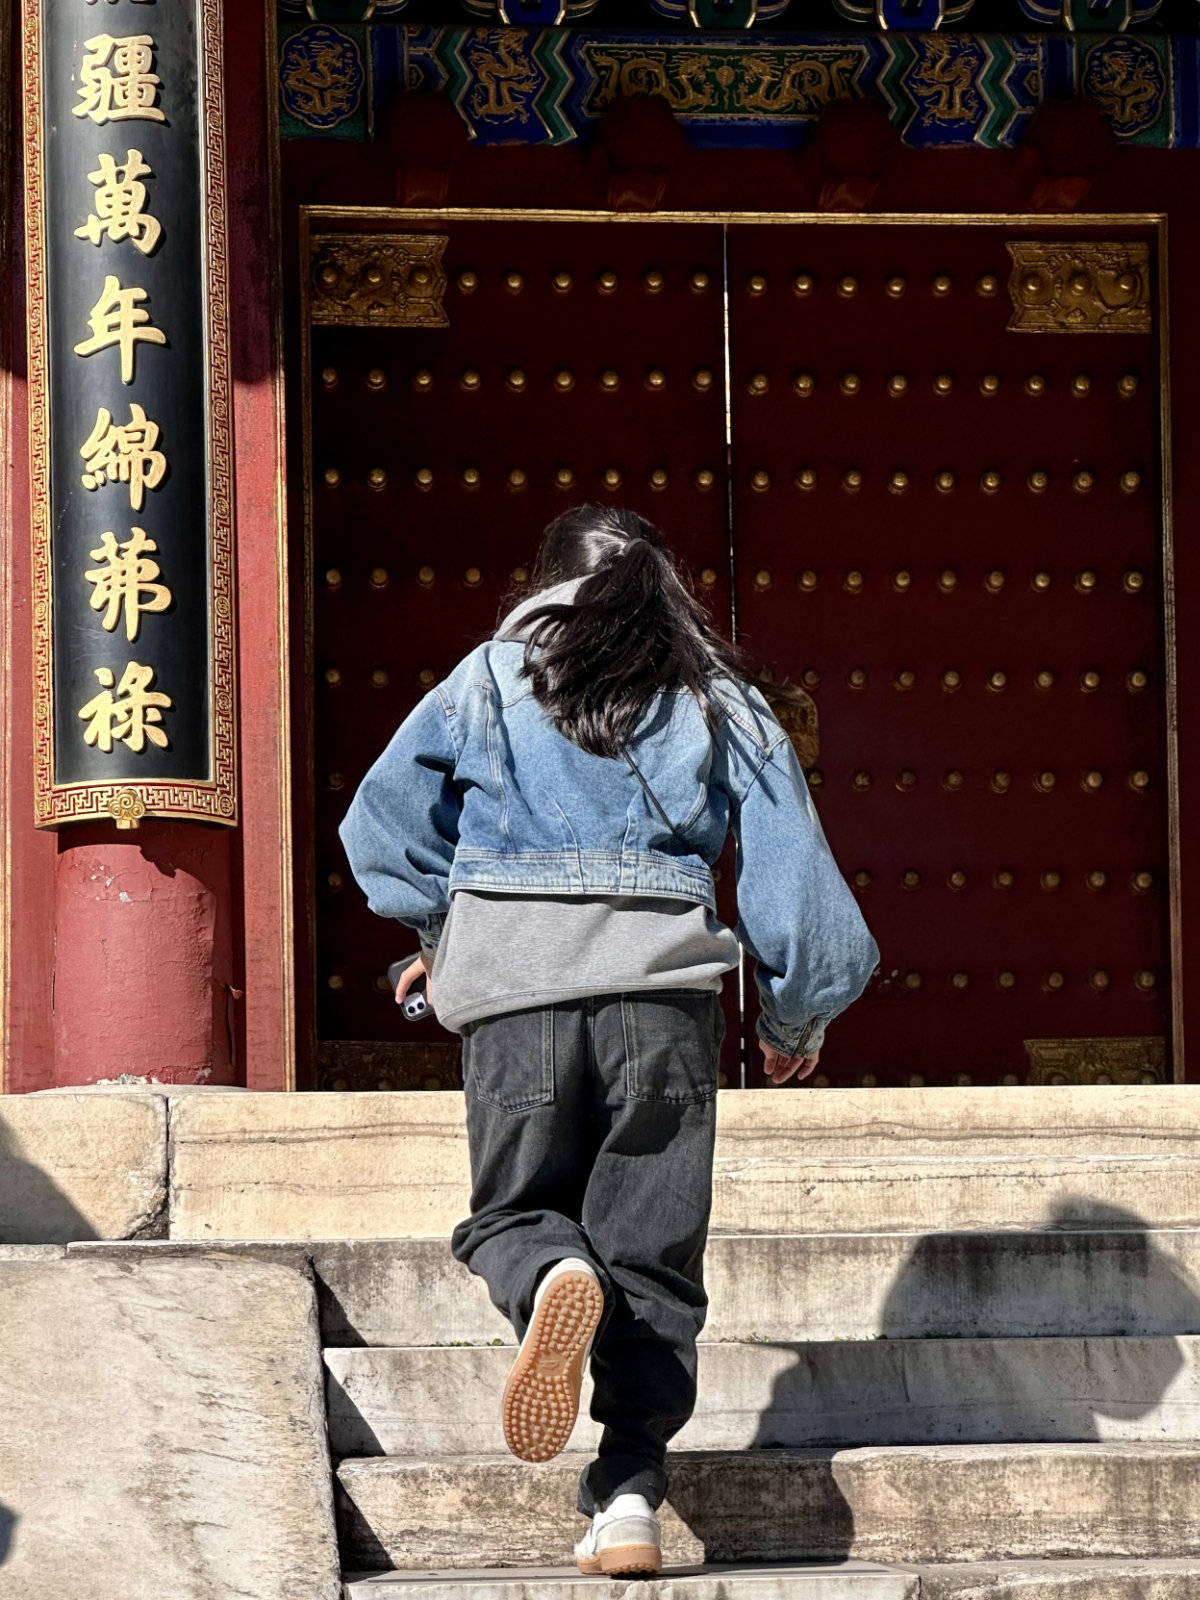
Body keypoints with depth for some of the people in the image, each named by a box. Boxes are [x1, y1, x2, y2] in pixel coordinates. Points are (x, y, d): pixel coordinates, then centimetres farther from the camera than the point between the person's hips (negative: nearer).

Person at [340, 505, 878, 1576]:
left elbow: (382, 825, 14)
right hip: (665, 984, 1)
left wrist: (441, 937, 31)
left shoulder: (495, 679, 14)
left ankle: (552, 1276, -23)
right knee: (652, 1250, 7)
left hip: (515, 979, -1)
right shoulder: (720, 700, 15)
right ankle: (629, 1494, -5)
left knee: (515, 1210, 14)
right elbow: (790, 865, 11)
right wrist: (797, 1016, 24)